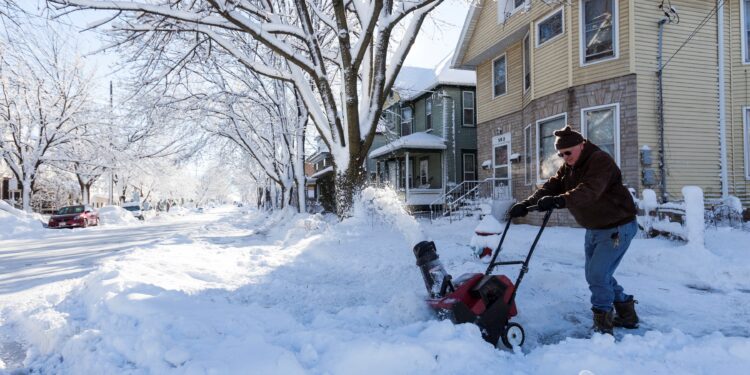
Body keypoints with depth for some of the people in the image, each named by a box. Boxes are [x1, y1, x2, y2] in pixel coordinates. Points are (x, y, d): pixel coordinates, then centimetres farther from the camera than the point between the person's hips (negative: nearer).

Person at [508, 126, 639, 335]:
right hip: (594, 229, 9)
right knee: (595, 275, 14)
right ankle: (627, 314, 32)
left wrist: (558, 201, -53)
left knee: (598, 275, -13)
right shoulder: (568, 168, 5)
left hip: (618, 227, -9)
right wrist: (526, 204, -23)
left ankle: (603, 325, 3)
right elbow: (551, 187, -8)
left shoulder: (600, 161, -22)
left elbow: (589, 191, -39)